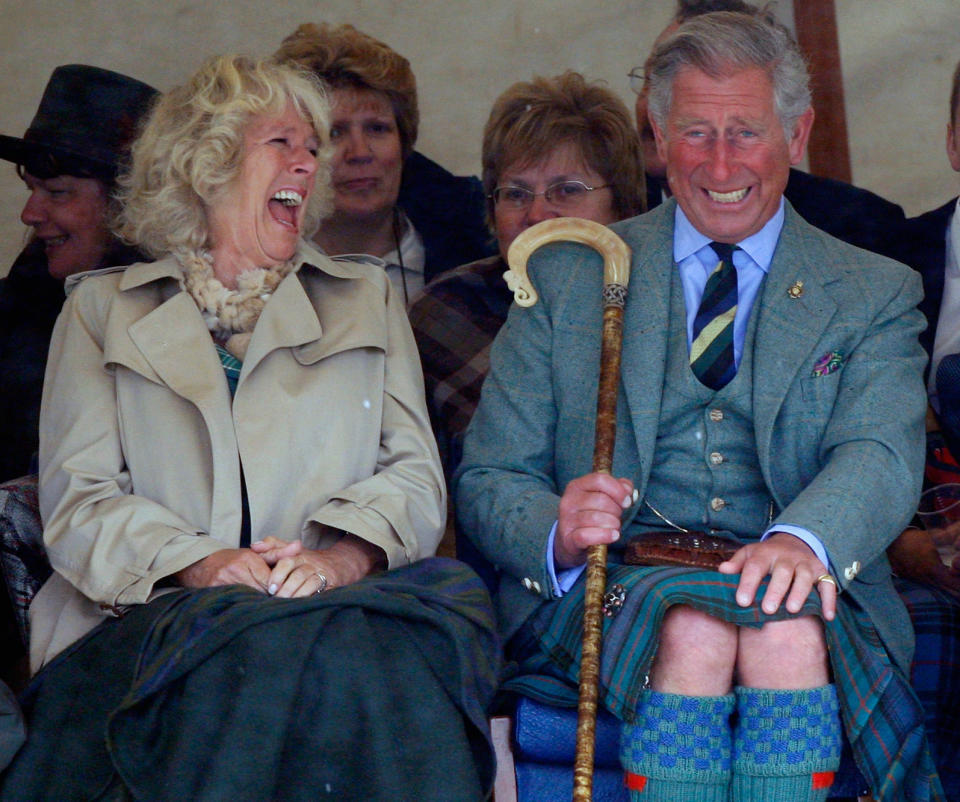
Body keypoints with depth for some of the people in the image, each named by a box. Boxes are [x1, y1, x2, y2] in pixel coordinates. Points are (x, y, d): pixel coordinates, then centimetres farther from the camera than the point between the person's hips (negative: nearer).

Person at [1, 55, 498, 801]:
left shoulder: (368, 299, 26)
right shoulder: (102, 310, 20)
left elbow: (414, 474, 13)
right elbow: (78, 498, 7)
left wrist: (345, 555, -11)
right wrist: (195, 564, -14)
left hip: (337, 605, 1)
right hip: (161, 618, -1)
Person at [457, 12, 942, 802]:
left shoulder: (875, 295, 15)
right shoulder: (566, 277, 15)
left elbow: (881, 456, -4)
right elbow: (489, 481, 10)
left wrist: (800, 540, -28)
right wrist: (558, 531, -16)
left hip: (805, 590, 0)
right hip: (611, 585, 0)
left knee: (788, 628, -35)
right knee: (694, 631, -34)